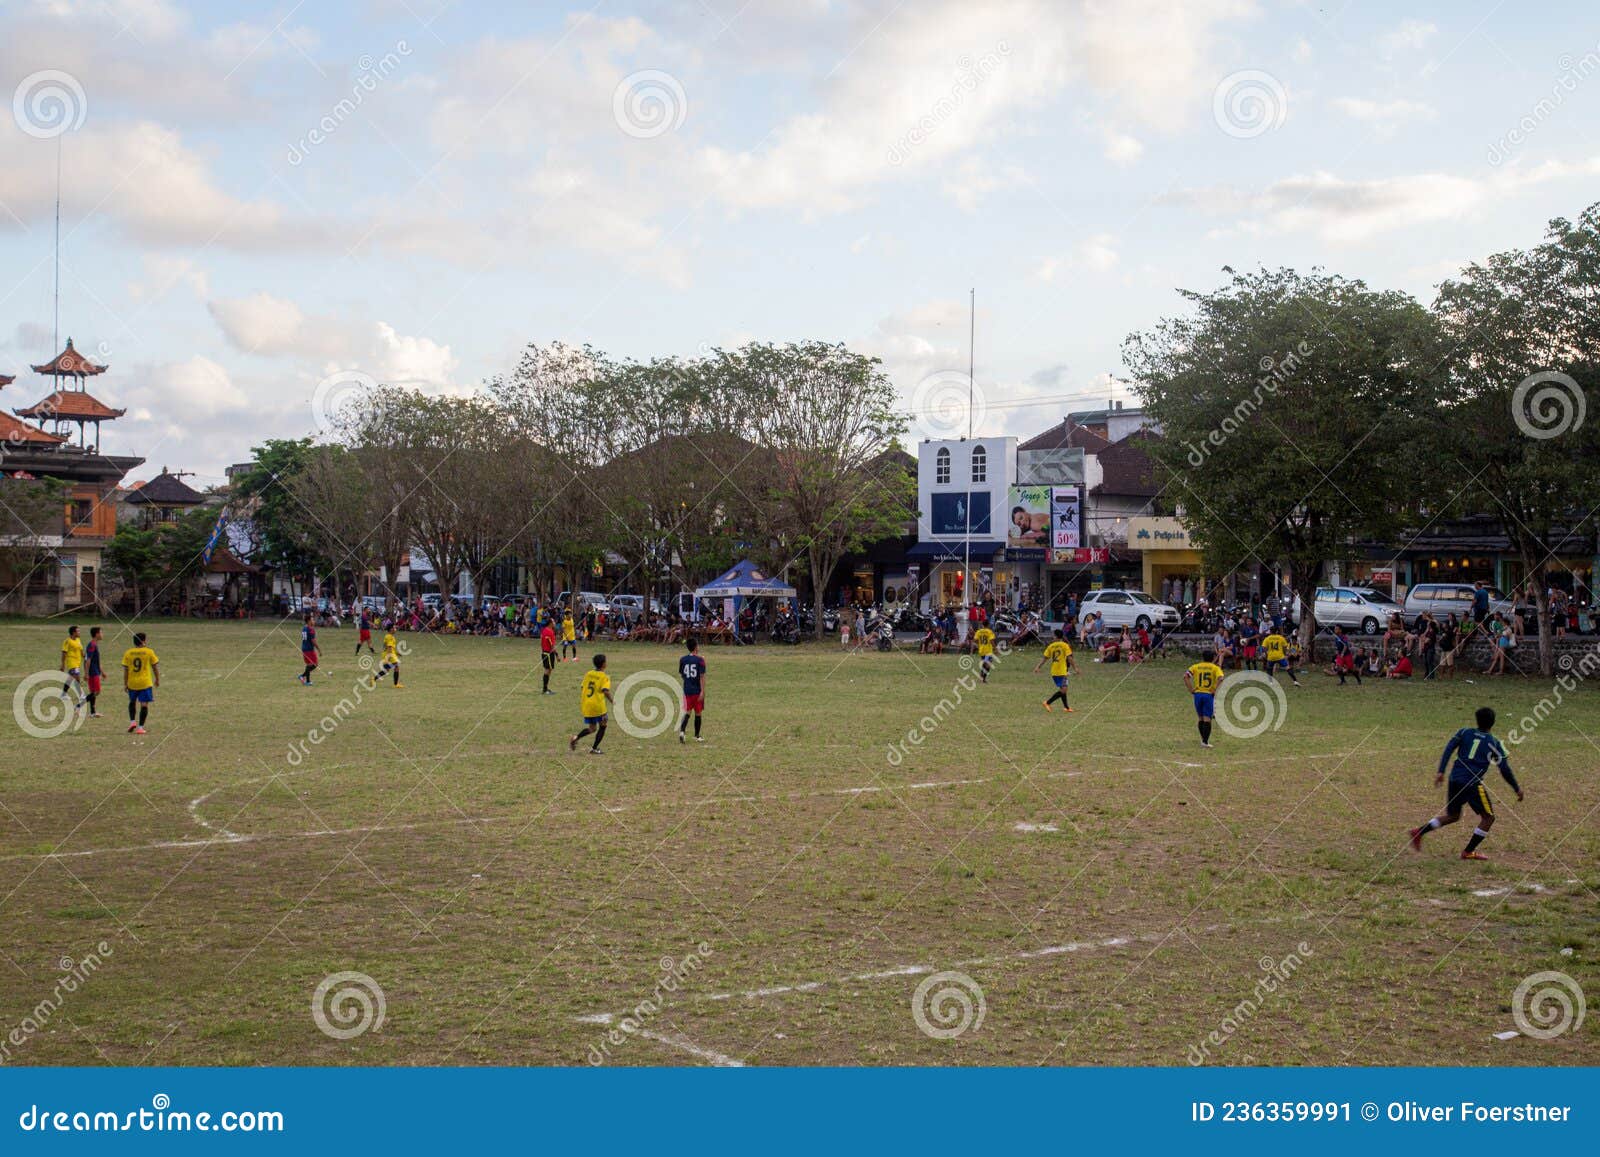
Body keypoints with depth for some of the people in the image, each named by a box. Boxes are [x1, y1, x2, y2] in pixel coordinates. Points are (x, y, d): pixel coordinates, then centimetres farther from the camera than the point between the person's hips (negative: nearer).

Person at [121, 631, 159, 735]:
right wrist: (157, 680, 16)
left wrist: (125, 684, 8)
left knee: (132, 702, 25)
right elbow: (155, 667, 2)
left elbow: (125, 670, 0)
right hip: (145, 683, -3)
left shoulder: (128, 653, -1)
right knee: (144, 705, 1)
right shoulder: (149, 652, -5)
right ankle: (140, 727, -3)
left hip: (132, 683, 3)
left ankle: (132, 721, 13)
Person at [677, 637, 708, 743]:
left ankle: (682, 731, -15)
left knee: (687, 712, 8)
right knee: (698, 713, 10)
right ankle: (697, 736, 18)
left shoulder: (683, 659, 2)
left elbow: (681, 674, 11)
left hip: (687, 690, 3)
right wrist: (703, 691, -15)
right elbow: (702, 677, -15)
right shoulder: (700, 660, -11)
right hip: (697, 690, -3)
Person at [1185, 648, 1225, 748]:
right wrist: (1214, 690, -9)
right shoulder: (1215, 668, 1)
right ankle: (1205, 741, -5)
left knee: (1200, 718, 16)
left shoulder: (1196, 667, 8)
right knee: (1207, 719, -1)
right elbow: (1220, 678, -18)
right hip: (1209, 695, -3)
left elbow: (1185, 676, -5)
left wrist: (1191, 689, -1)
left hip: (1197, 694, 3)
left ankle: (1203, 739, 23)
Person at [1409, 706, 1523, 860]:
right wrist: (1517, 789, 14)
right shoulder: (1495, 744, 6)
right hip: (1473, 783, -5)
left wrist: (1441, 772, -2)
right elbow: (1505, 770, 4)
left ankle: (1419, 832, 8)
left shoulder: (1465, 732, 13)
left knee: (1452, 815, 22)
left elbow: (1448, 749, 0)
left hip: (1455, 780, 5)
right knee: (1488, 817, 11)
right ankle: (1468, 852, 8)